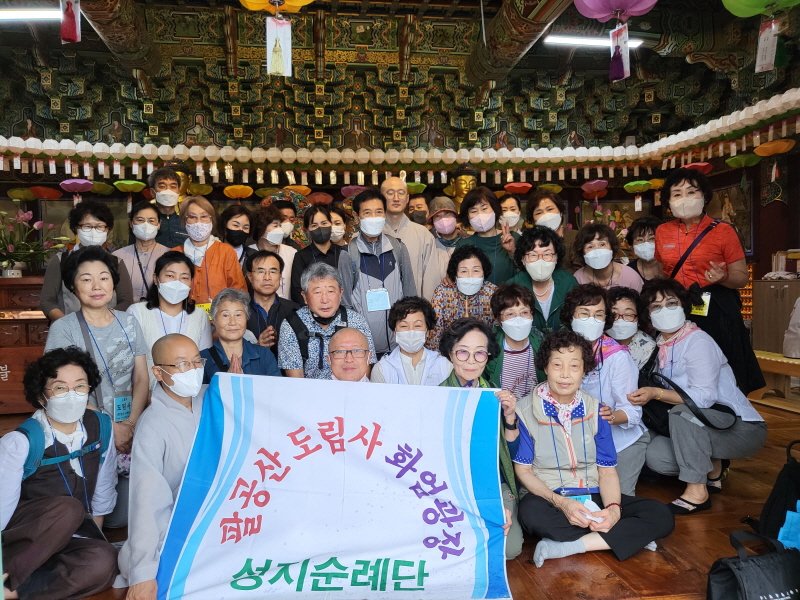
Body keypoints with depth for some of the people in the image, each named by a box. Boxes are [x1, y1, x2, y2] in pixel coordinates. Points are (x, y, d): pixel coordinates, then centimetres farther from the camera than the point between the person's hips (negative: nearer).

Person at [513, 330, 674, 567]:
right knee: (531, 512, -38)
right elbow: (523, 469, -7)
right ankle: (628, 537, -18)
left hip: (593, 497, 4)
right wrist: (560, 502, -22)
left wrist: (613, 508, -18)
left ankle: (567, 547, -22)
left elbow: (607, 470, 2)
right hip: (548, 497, -3)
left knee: (661, 516, -16)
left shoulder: (595, 410, 4)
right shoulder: (526, 410, -7)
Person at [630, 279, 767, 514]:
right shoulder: (662, 345, 5)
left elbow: (705, 396, -25)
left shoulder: (698, 341, -17)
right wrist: (645, 395, -10)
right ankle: (712, 469, 12)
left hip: (743, 429, -6)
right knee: (655, 455, -17)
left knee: (683, 412, -33)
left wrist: (656, 393, -28)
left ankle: (697, 492, -19)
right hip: (704, 428, 7)